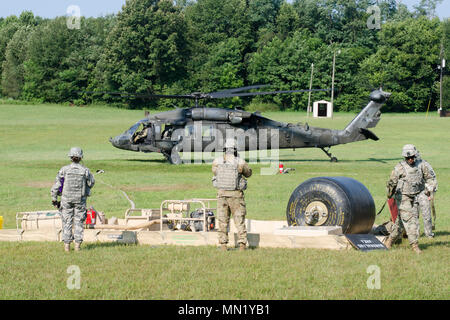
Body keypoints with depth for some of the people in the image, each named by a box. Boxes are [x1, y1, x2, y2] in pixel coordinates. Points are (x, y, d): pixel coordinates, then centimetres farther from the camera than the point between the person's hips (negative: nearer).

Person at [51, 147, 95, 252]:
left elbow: (56, 185, -6)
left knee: (67, 222, 8)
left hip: (67, 200, 0)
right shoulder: (85, 170, -6)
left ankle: (67, 245, 7)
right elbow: (91, 183, 7)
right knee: (78, 222, 9)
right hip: (80, 200, 0)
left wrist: (54, 199, 2)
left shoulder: (64, 170, -7)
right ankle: (77, 244, 5)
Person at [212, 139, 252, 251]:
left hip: (222, 194, 2)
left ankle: (223, 245, 9)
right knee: (239, 221, 6)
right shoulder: (240, 162, -9)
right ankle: (242, 244, 1)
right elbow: (248, 173, 10)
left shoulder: (217, 162, -3)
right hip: (236, 195, -2)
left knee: (223, 221, 10)